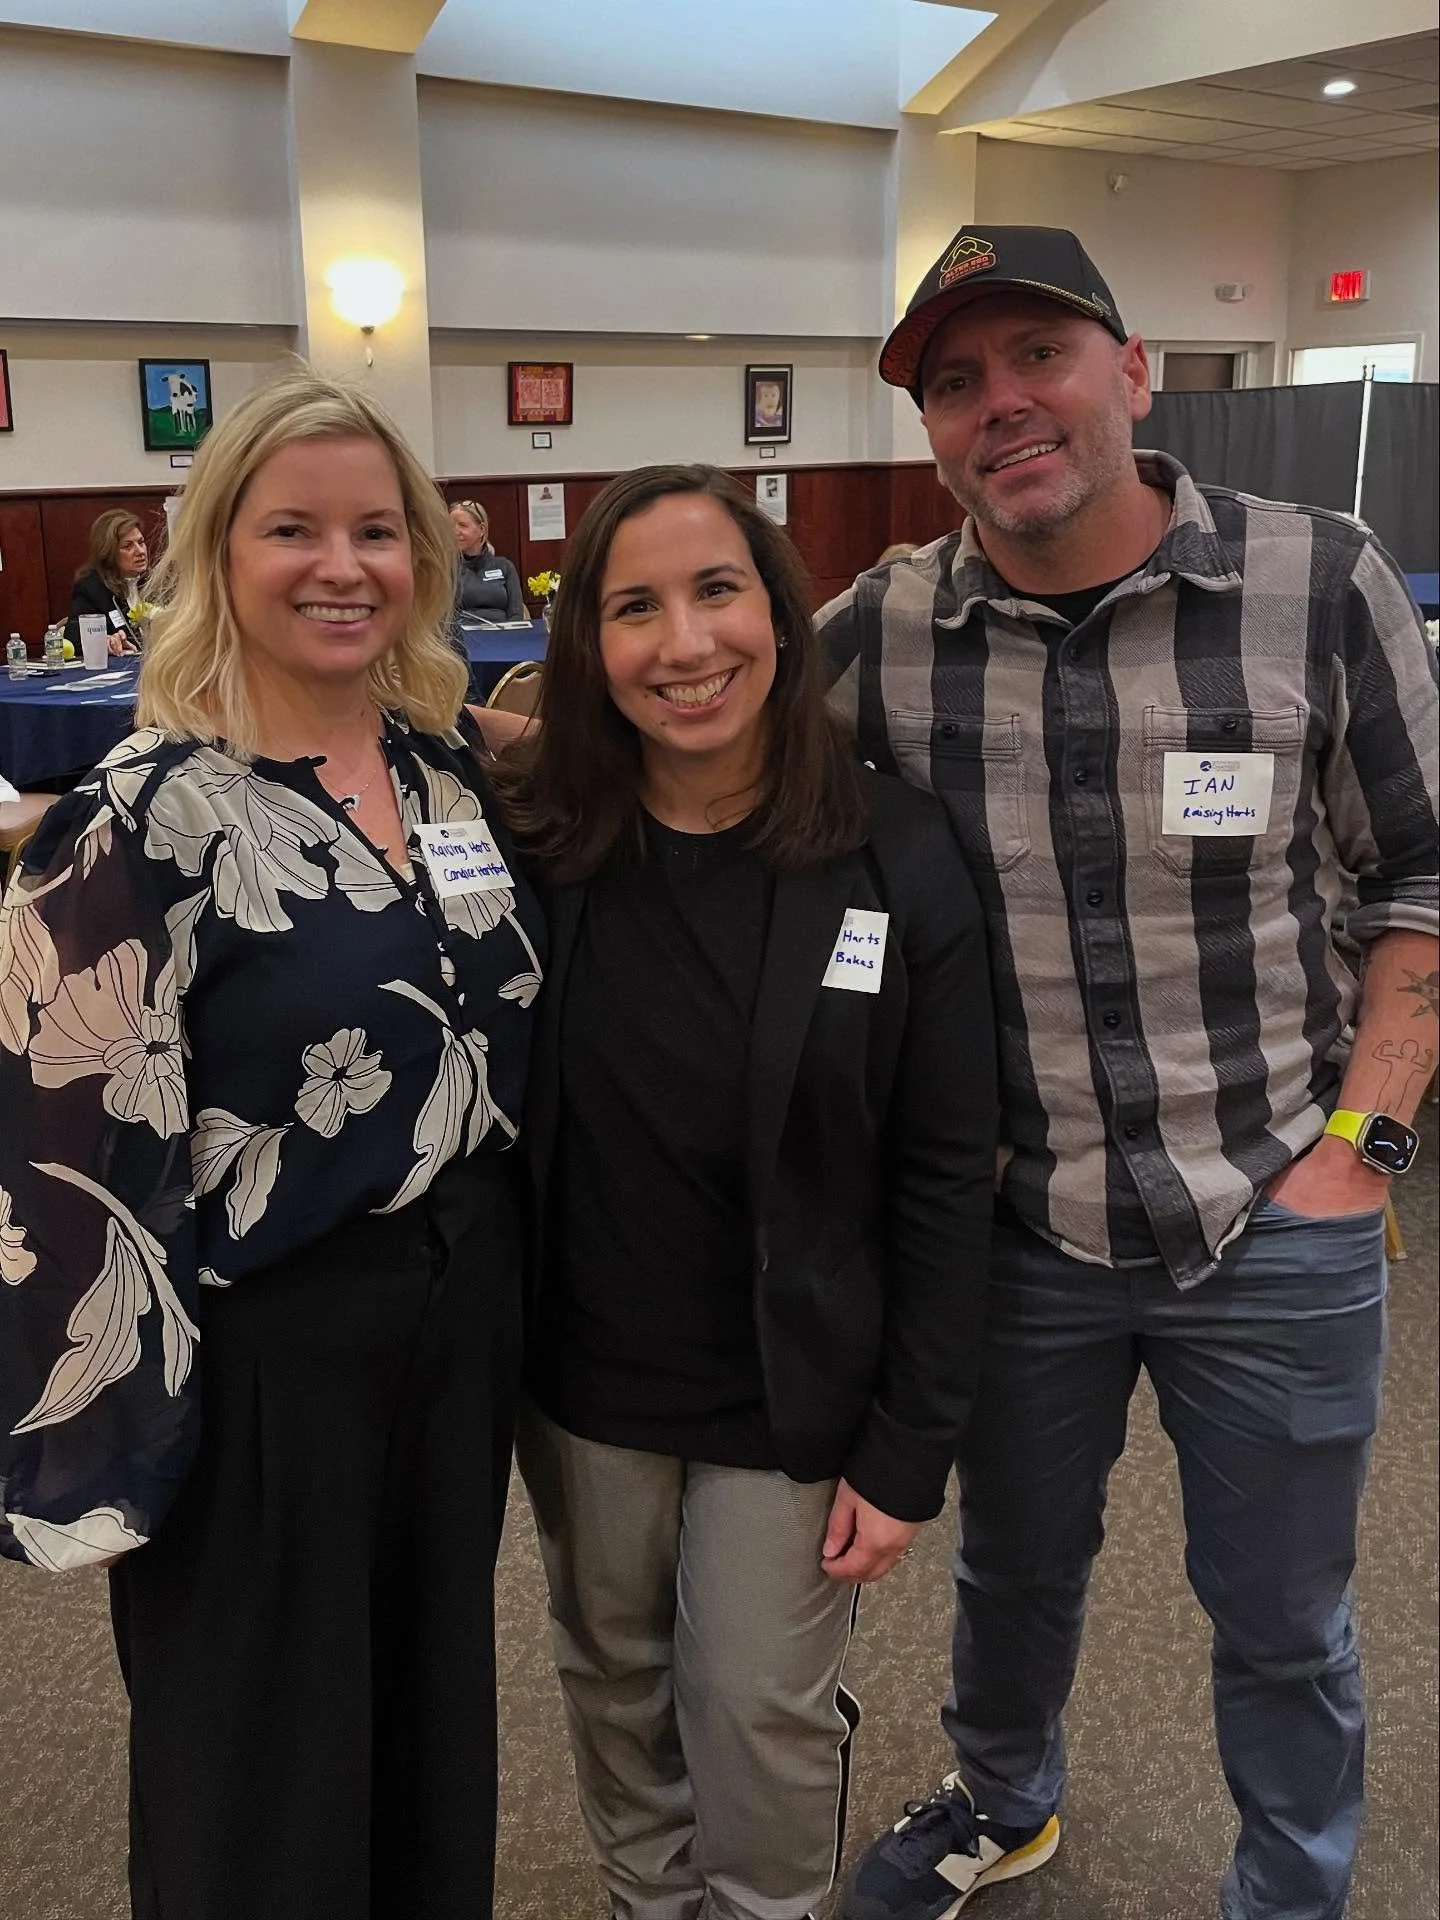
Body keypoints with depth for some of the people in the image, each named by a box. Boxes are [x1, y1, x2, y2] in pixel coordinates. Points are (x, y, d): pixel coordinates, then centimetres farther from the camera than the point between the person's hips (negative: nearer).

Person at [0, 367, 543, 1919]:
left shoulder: (458, 770, 2)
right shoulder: (144, 817, -17)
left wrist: (500, 1271, 13)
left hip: (465, 1307, 6)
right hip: (261, 1351, -5)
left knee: (438, 1713, 24)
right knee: (268, 1785, 15)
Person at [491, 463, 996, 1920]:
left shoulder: (896, 859, -14)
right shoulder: (532, 842, -10)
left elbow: (944, 1177, -11)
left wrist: (910, 1448, -10)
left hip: (791, 1397, -2)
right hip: (582, 1379, 2)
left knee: (764, 1716, 13)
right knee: (615, 1683, 22)